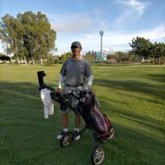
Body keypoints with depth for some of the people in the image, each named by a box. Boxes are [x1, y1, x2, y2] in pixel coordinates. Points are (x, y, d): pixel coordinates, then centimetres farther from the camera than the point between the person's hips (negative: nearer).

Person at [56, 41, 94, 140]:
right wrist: (59, 87, -1)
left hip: (78, 90, -3)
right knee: (64, 111, 6)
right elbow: (62, 75, 11)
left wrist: (87, 88, -22)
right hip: (67, 89, 3)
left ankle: (77, 131, 23)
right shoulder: (67, 62, 7)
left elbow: (90, 77, -7)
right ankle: (65, 130, 23)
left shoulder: (84, 63, -3)